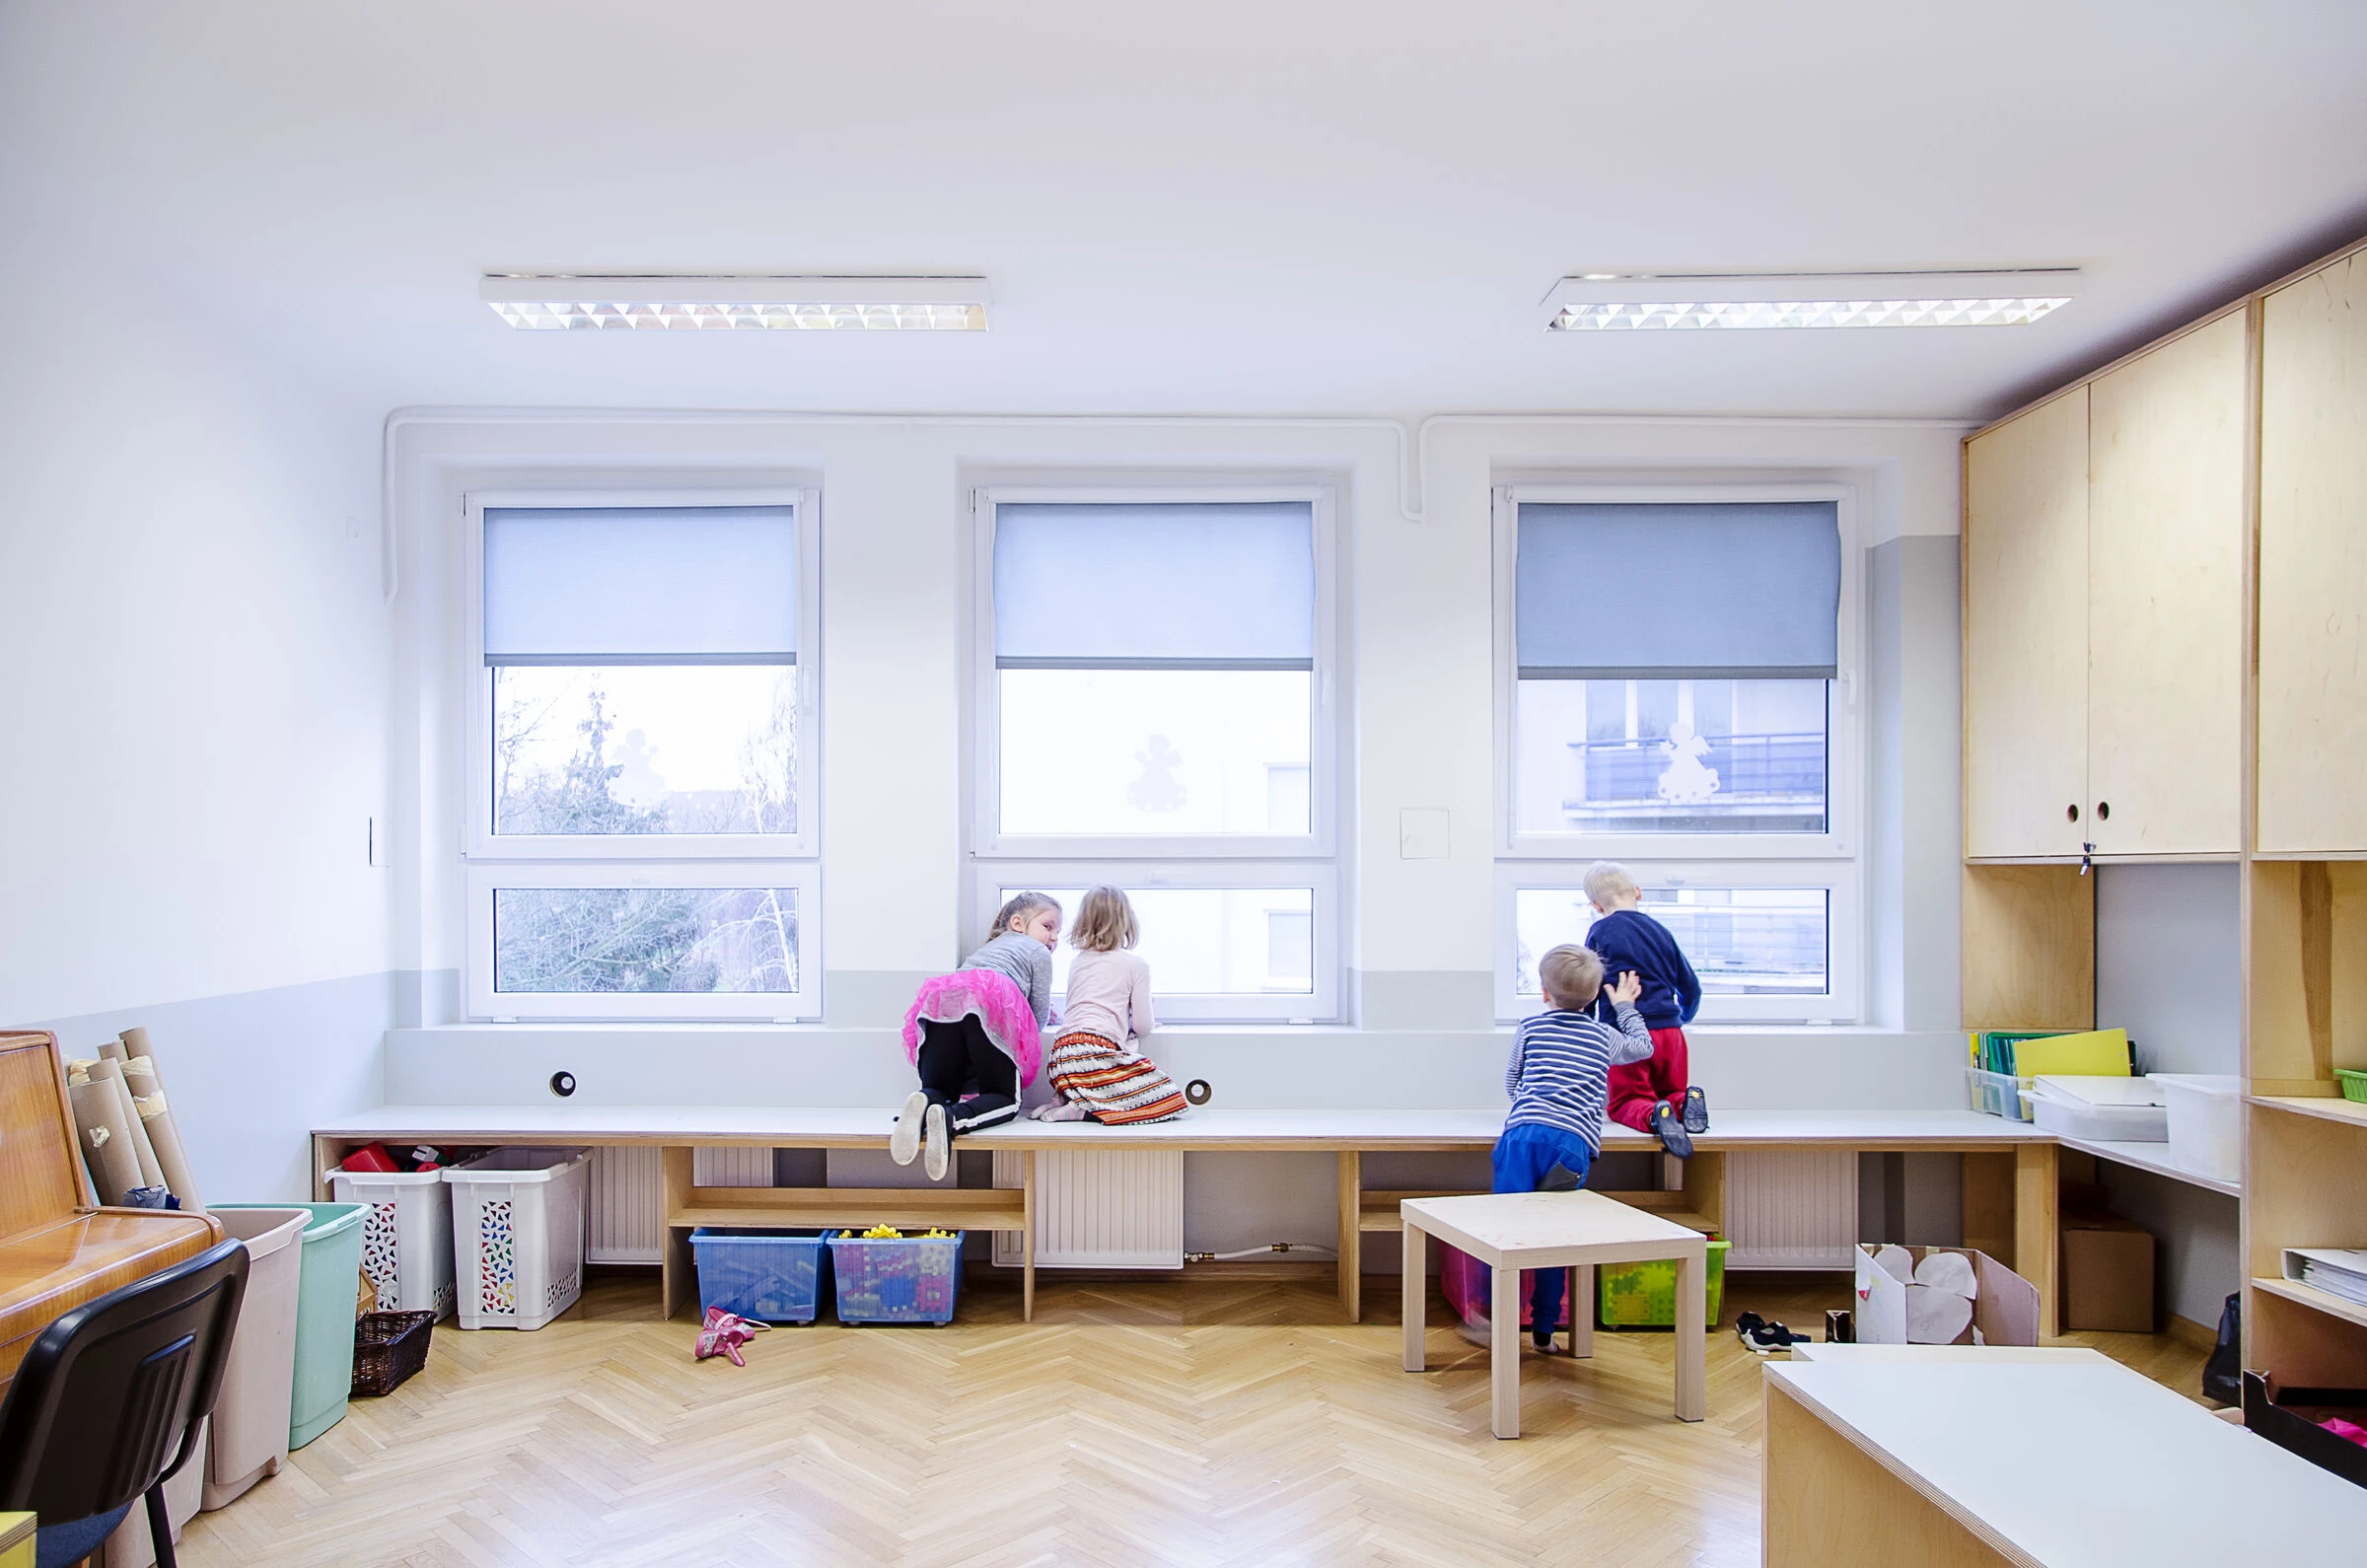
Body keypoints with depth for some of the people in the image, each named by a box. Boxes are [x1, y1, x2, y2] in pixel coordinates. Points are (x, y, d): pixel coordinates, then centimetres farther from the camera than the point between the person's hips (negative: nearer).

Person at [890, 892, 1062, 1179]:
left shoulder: (988, 947, 45)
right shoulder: (1039, 952, 26)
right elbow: (1039, 1019, 22)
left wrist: (1038, 1008, 57)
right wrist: (1041, 1013, 45)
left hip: (940, 1000, 5)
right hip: (992, 1004, -5)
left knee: (937, 1088, 15)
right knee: (1004, 1098, 5)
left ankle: (923, 1104, -25)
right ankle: (951, 1119, -28)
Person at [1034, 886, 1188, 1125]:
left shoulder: (1076, 963, 22)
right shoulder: (1136, 964, 7)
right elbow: (1142, 1026, 5)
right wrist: (1149, 1022, 31)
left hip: (1060, 1056, 7)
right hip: (1096, 1049, -7)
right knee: (1168, 1098, -5)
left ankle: (1067, 1101, -5)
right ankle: (1084, 1110, -16)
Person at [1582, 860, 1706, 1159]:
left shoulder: (1600, 931, -1)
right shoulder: (1660, 931, 12)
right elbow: (1691, 988, 20)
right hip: (1669, 1032, 4)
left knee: (1624, 1103, 7)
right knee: (1670, 1093, 22)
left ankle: (1653, 1115, -27)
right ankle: (1684, 1101, -14)